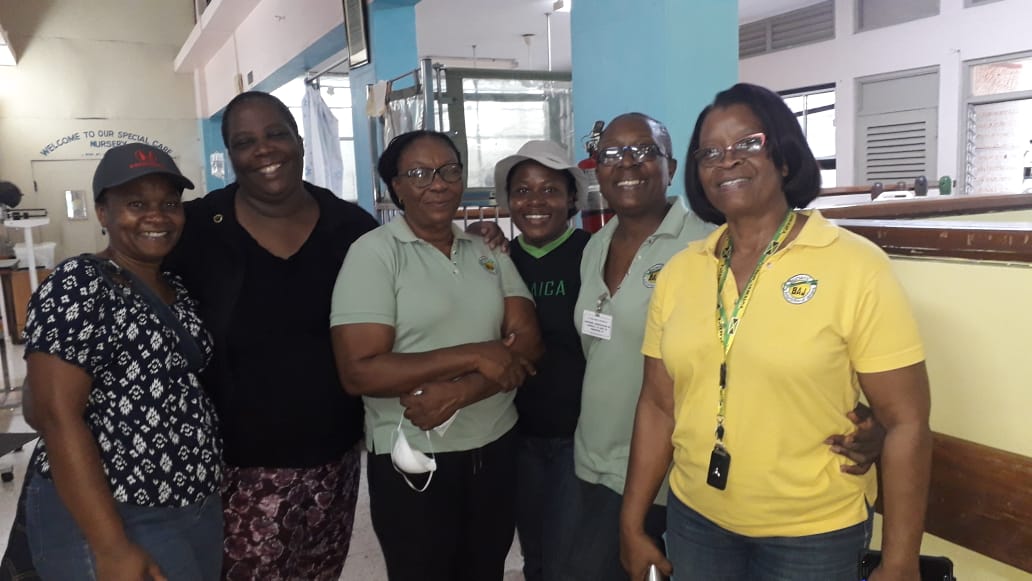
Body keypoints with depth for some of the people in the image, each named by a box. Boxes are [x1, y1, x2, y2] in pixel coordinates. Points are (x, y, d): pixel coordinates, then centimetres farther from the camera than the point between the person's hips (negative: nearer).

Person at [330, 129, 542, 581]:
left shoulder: (491, 253, 5)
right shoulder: (374, 253, -10)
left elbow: (528, 345, -3)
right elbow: (359, 373, -18)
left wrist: (459, 392, -20)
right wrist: (474, 356, -21)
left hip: (496, 450, 5)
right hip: (414, 462, -4)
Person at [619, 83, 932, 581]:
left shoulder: (857, 267, -13)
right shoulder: (678, 272, -2)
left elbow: (906, 423, -11)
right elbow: (658, 406, 2)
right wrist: (632, 525, 5)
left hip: (812, 534, -3)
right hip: (695, 520, 4)